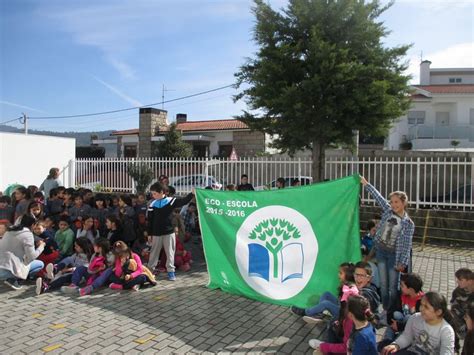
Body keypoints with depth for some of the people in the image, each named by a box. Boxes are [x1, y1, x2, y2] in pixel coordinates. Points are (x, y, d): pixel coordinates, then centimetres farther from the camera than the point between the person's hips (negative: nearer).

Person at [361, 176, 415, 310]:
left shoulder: (409, 224, -10)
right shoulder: (388, 210, -1)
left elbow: (407, 245, -9)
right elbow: (378, 196, 4)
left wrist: (402, 263, -11)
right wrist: (365, 183, 3)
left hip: (394, 254, -3)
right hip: (380, 250, 4)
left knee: (393, 286, 2)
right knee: (383, 284, 11)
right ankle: (385, 310, 23)